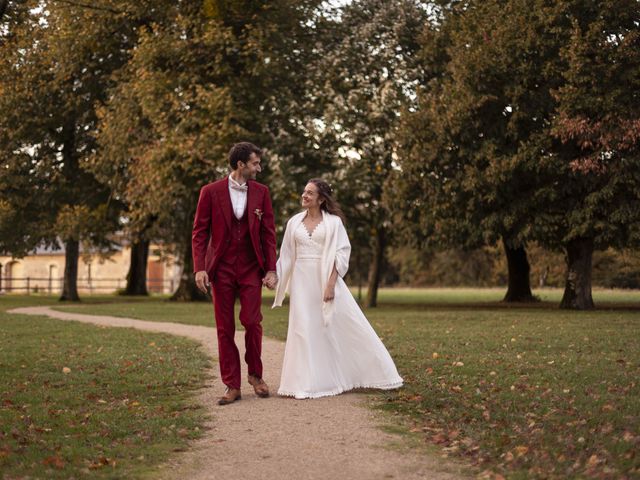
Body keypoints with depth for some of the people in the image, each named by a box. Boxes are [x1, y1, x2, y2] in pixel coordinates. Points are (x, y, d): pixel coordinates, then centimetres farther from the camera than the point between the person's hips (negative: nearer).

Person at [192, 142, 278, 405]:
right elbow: (200, 233, -2)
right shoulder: (211, 192, -3)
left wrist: (271, 270, -2)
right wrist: (199, 268, -11)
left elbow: (268, 232, 4)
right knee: (225, 328, 2)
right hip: (221, 268, -1)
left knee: (252, 322, -5)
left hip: (251, 268, 1)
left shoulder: (261, 192, 3)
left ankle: (255, 374, 18)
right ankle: (232, 386, 9)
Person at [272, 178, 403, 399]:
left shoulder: (333, 222, -1)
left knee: (345, 326, 0)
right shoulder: (294, 222, 10)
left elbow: (340, 255, -7)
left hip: (326, 279, -3)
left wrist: (331, 284, -16)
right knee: (304, 329, 2)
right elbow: (286, 256, 15)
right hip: (302, 281, 3)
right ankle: (307, 383, 11)